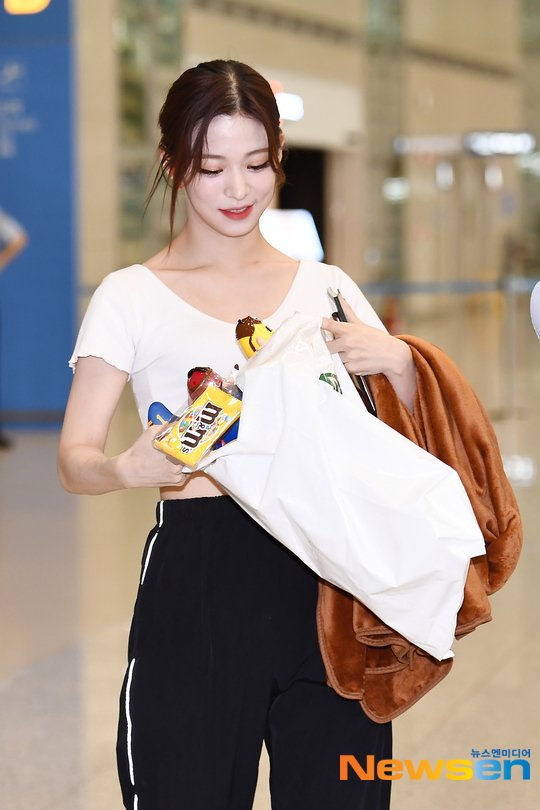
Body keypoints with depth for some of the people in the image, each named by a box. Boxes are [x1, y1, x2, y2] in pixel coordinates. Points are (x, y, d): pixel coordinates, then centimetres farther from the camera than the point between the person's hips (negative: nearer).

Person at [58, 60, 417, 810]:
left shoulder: (327, 288, 12)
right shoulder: (131, 298, 3)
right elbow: (75, 456, -3)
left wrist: (396, 361, -10)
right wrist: (129, 468, -26)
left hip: (326, 579, 3)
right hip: (195, 582, -2)